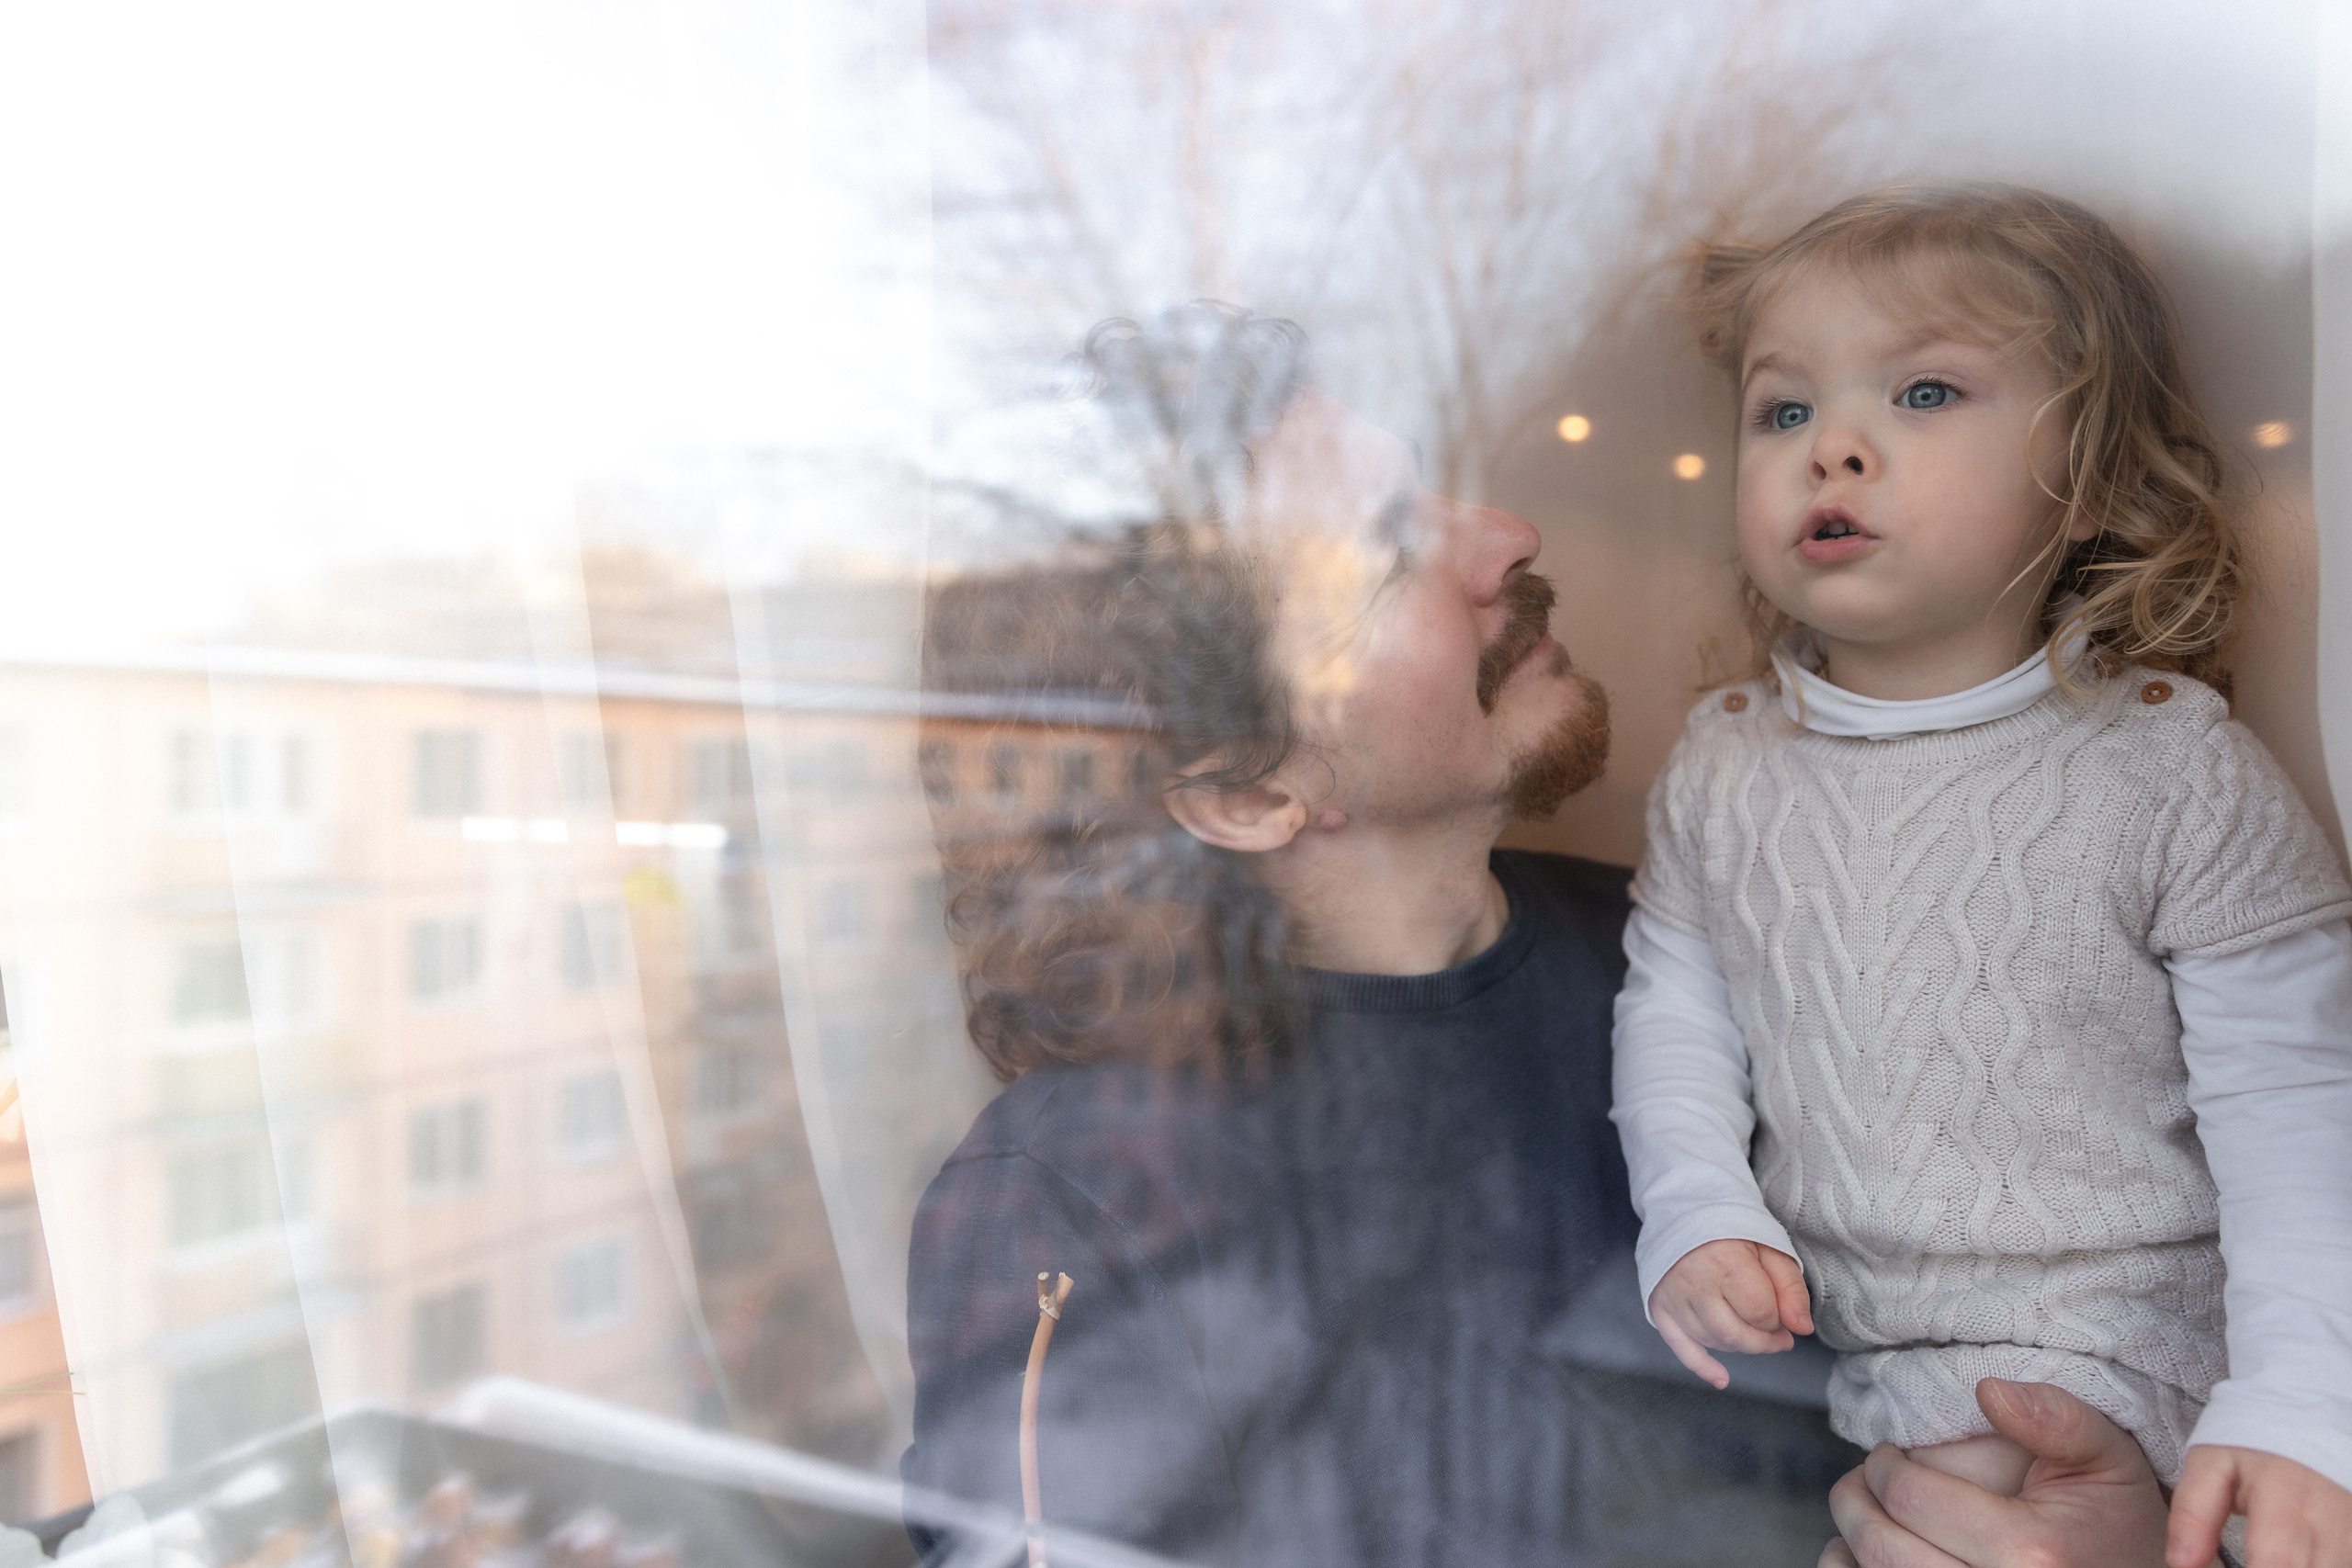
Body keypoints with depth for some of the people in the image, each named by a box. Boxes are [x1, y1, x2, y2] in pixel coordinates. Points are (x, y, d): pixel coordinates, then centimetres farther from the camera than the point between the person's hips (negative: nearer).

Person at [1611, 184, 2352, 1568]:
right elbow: (1674, 1008, 6)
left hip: (2096, 1345, -4)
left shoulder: (2173, 766, -12)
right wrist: (1699, 1217, -9)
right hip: (1804, 1322, 4)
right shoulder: (1725, 764, -1)